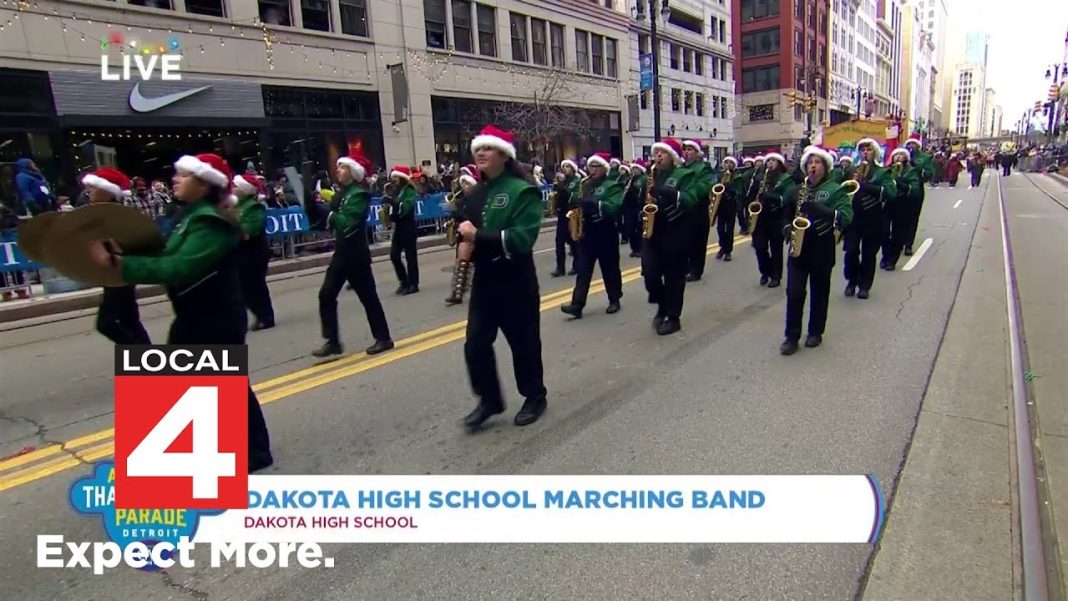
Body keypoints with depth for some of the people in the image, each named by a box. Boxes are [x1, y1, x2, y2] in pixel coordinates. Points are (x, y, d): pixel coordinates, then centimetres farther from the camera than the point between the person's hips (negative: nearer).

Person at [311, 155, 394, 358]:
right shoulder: (342, 193, 13)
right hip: (341, 253, 8)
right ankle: (332, 341, 8)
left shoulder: (359, 194, -12)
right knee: (326, 295, 2)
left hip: (356, 254, -8)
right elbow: (328, 220, 8)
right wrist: (313, 204, -3)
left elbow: (347, 223, -24)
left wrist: (329, 215, -15)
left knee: (368, 296, 1)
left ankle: (383, 338, 13)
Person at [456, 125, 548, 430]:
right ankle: (489, 399, 24)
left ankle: (534, 397, 29)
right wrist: (465, 243, -4)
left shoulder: (523, 191, -12)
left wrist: (478, 237, -25)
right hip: (483, 279, 6)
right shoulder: (476, 193, 10)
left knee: (524, 341, 8)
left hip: (515, 280, -6)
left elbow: (522, 237, -23)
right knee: (476, 343, 5)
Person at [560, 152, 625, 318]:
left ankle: (614, 300, 22)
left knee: (610, 268, 7)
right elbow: (577, 203, 22)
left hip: (605, 233, -5)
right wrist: (577, 208, -2)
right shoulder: (584, 184, 14)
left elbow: (615, 207, -19)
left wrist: (593, 204, -27)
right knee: (582, 269, -1)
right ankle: (577, 304, -4)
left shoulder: (612, 185, -4)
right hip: (586, 232, 5)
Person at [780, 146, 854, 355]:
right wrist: (788, 228, 0)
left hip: (822, 249, -2)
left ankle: (815, 332, 24)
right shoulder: (797, 190, 11)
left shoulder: (836, 189, -1)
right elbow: (787, 215, 22)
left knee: (819, 292, 10)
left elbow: (846, 216, -14)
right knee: (794, 292, -4)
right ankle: (792, 336, 3)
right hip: (797, 247, 2)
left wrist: (818, 209, -26)